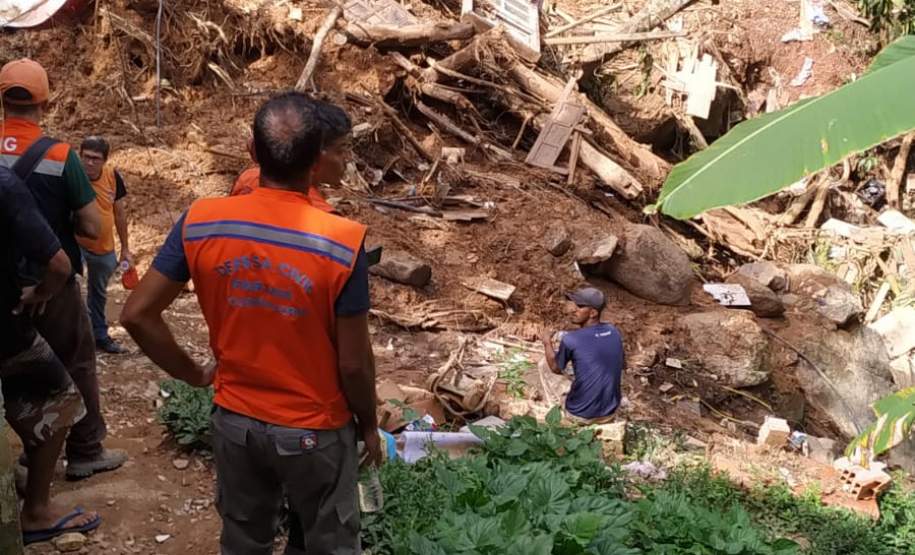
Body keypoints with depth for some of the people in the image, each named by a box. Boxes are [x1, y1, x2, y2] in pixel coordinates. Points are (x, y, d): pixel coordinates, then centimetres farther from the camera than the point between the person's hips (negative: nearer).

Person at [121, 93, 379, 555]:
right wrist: (369, 425, 1)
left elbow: (137, 314, -8)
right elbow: (354, 363, -17)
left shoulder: (201, 222, -14)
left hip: (235, 421, 3)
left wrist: (194, 374, 5)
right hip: (315, 431, -3)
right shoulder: (341, 241, -24)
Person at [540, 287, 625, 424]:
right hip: (610, 411, 5)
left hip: (580, 415, -4)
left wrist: (547, 343, 14)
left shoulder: (570, 340, -21)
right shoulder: (614, 332, -6)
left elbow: (556, 368, -2)